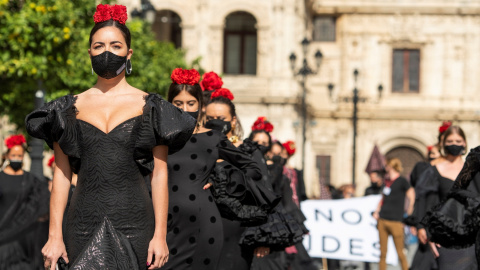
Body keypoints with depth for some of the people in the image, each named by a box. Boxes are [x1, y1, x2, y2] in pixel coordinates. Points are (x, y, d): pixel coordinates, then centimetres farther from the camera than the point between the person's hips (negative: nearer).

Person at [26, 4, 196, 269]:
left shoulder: (149, 107, 5)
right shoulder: (70, 109, 10)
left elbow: (159, 175, 2)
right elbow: (61, 175, 8)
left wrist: (160, 235, -5)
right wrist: (54, 235, 1)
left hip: (133, 224, -1)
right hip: (84, 224, 1)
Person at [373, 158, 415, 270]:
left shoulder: (402, 181, -5)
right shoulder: (387, 182, 15)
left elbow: (412, 199, -7)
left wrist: (409, 215, -9)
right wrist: (376, 212, 11)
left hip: (395, 222, -6)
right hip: (382, 220, 6)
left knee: (400, 252, -4)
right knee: (382, 252, 5)